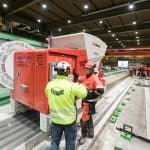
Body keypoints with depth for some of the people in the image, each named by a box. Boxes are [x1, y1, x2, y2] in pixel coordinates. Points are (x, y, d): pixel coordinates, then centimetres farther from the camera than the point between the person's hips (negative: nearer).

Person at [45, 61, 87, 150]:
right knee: (70, 143, 22)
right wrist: (80, 85, 5)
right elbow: (84, 93, -12)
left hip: (55, 120, 4)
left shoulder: (49, 85, -11)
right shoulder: (72, 86, -25)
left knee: (54, 142, 24)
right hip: (69, 120, -3)